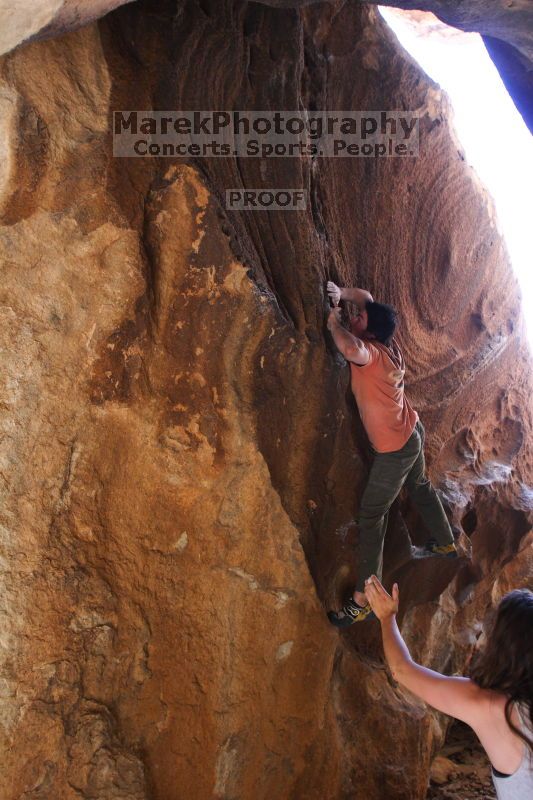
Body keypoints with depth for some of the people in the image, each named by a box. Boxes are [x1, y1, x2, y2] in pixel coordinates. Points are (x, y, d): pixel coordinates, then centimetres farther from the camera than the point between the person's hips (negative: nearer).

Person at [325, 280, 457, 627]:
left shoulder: (371, 352, -27)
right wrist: (342, 293, -9)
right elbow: (366, 296, 10)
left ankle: (363, 600, -1)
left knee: (371, 516, -5)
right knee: (420, 486, 32)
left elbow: (351, 349, -54)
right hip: (413, 432, 9)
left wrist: (335, 323, -33)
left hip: (395, 448, -9)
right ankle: (446, 543, 54)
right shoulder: (389, 343, -5)